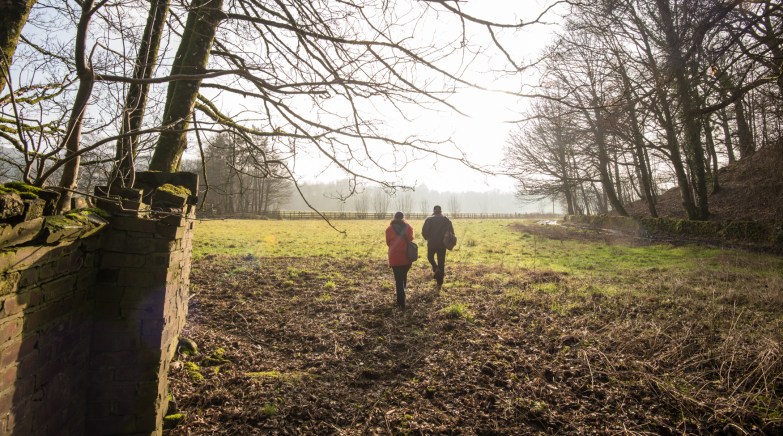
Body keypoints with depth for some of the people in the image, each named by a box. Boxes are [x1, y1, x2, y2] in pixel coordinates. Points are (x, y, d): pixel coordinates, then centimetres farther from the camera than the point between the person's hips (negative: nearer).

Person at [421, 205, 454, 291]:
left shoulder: (429, 219, -4)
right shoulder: (447, 220, 3)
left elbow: (424, 232, -11)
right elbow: (451, 232, -1)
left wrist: (428, 238, 8)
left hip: (432, 243, -2)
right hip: (442, 244, 2)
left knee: (430, 257, 25)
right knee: (441, 263, 9)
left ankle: (435, 269, -4)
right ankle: (439, 284, 11)